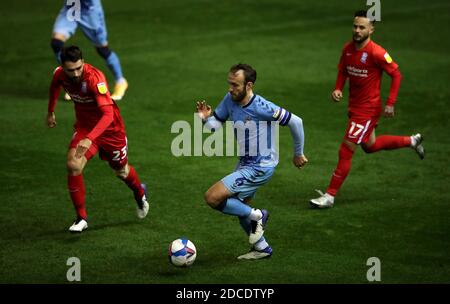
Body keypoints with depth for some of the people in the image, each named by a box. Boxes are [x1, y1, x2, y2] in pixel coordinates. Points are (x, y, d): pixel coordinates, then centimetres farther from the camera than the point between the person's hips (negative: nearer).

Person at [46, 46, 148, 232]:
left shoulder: (95, 78, -36)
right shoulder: (60, 75, -17)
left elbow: (108, 114, -43)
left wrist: (90, 139, -54)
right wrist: (50, 112, 21)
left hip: (110, 127, -4)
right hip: (84, 126, 4)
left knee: (121, 171, 17)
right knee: (73, 166, -20)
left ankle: (140, 193, 53)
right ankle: (81, 218, -7)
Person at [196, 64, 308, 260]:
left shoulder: (261, 107, -25)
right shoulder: (230, 99, -5)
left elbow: (295, 122, -16)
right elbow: (216, 124, 5)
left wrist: (298, 153, -3)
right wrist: (205, 118, -19)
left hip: (260, 167, -8)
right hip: (245, 163, 8)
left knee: (212, 198, -16)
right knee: (238, 207, 23)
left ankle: (257, 216, 1)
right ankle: (262, 248, 40)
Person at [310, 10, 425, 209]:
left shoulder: (376, 53, -22)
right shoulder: (348, 49, -1)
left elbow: (396, 74, -13)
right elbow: (343, 71, 16)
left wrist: (390, 104, -17)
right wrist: (338, 89, -3)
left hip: (368, 109, -9)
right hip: (354, 106, 9)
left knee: (346, 151, -8)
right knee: (369, 146, 27)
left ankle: (330, 196, 0)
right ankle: (412, 141, 45)